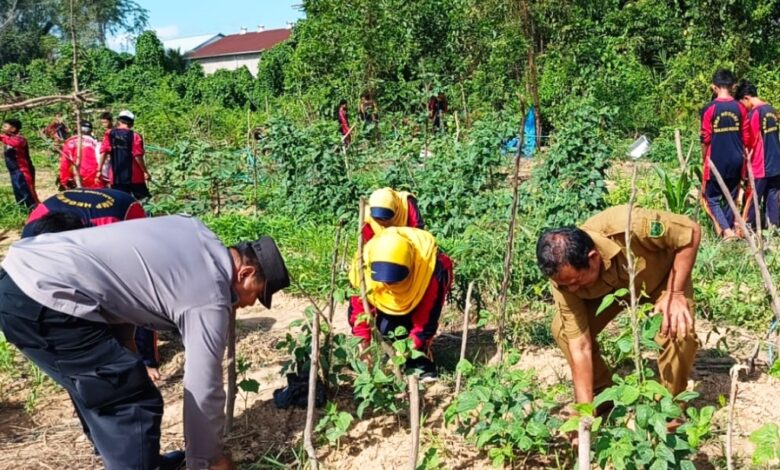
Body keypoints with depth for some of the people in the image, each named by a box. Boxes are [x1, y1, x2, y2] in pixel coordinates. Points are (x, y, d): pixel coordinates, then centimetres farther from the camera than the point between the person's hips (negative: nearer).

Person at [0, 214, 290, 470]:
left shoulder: (198, 232, 13)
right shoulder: (210, 300, -8)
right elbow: (202, 392, -1)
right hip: (43, 298, -10)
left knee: (103, 392, 24)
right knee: (137, 405, -5)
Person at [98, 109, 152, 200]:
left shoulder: (109, 134, 5)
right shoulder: (135, 136, -5)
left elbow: (103, 152, -4)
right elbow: (138, 156, -12)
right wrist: (145, 172, -5)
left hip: (116, 178, 3)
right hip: (134, 177, -3)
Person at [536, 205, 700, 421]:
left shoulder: (628, 226, -44)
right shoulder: (565, 276, -32)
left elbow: (692, 231, -27)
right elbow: (580, 346, -26)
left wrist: (675, 293, -30)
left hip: (662, 275, -2)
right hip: (606, 285, 2)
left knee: (678, 333, -28)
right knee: (562, 329, -16)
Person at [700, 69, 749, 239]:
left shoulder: (709, 108, -11)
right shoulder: (740, 108, 0)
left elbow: (705, 139, -8)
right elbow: (745, 138, 4)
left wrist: (705, 160, 6)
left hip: (716, 161, -4)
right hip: (736, 161, 4)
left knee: (712, 197, 8)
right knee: (731, 198, 15)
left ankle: (726, 230, -7)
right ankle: (728, 228, 21)